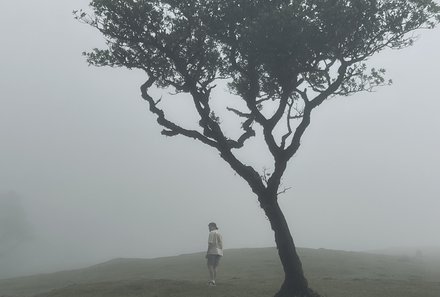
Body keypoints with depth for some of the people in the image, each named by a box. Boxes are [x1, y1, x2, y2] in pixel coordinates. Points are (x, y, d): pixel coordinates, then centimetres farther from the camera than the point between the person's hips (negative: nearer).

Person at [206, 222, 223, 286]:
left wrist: (207, 252, -12)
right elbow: (221, 244, 17)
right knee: (215, 267, 7)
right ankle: (213, 281, 4)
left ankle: (212, 280, -19)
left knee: (210, 266, -9)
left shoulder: (212, 233, -5)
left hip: (212, 252, -8)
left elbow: (210, 243, -13)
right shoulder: (219, 233, 19)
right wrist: (221, 253, 19)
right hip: (219, 252, 8)